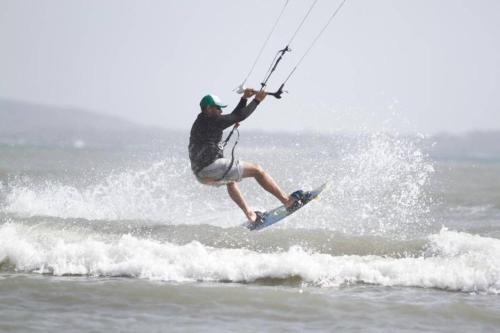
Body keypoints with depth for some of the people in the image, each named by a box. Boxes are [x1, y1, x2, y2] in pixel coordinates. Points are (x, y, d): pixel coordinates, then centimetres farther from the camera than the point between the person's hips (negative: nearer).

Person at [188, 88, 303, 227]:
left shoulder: (201, 122, 19)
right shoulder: (211, 121, -10)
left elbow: (233, 116, 24)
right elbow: (240, 116, -10)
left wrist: (244, 98, 22)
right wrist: (257, 100, 0)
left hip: (201, 174, 10)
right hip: (212, 167, -10)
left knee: (230, 180, 39)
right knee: (257, 170, 2)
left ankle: (250, 215, 35)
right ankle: (287, 200, 5)